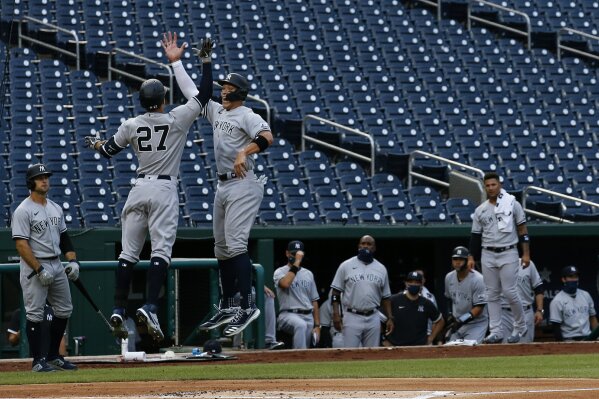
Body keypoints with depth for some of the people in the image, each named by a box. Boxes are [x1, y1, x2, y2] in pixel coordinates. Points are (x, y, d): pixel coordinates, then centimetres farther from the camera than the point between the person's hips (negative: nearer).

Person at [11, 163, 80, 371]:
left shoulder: (56, 208, 13)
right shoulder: (23, 211, -11)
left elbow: (64, 237, 19)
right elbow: (21, 245, -16)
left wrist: (73, 260, 4)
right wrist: (40, 270, -21)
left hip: (57, 266, 8)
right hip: (34, 268, -8)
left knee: (64, 310, 10)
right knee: (35, 314, -6)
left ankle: (53, 356, 20)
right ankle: (38, 360, -1)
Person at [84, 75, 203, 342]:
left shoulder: (131, 125, 5)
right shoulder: (177, 119, -4)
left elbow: (108, 151, 17)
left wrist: (94, 143, 40)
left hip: (139, 188, 3)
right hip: (165, 190, -3)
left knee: (129, 251, 7)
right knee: (161, 249, -8)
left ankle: (119, 310, 3)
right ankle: (150, 307, -23)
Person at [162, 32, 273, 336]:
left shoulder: (246, 116, -9)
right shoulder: (216, 111, 15)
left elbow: (267, 137, -25)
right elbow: (192, 92, 20)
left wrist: (245, 152, -37)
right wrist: (175, 62, 17)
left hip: (242, 185, -9)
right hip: (223, 186, 9)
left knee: (236, 245, -19)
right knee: (222, 248, 12)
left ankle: (247, 306, -21)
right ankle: (227, 306, 20)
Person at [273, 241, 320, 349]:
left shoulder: (308, 274, 20)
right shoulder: (280, 272, 4)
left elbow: (314, 301, 18)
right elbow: (285, 283, -22)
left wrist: (317, 326, 8)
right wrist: (296, 263, -14)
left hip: (308, 317, 6)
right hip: (288, 315, -6)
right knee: (300, 325, -37)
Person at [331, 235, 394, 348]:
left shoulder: (381, 269, 11)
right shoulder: (346, 266, 2)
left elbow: (385, 297, 14)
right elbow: (336, 292, 1)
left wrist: (390, 318, 4)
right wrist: (336, 314, -10)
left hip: (373, 318, 3)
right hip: (352, 317, -3)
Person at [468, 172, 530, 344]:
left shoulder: (512, 204, -1)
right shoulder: (480, 210, 9)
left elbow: (522, 229, -1)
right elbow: (476, 235, 12)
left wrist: (526, 253, -7)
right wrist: (471, 257, 3)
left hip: (508, 254, -4)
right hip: (488, 255, 4)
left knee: (509, 291, -9)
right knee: (492, 294, 3)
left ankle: (520, 326, 10)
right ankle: (495, 332, 6)